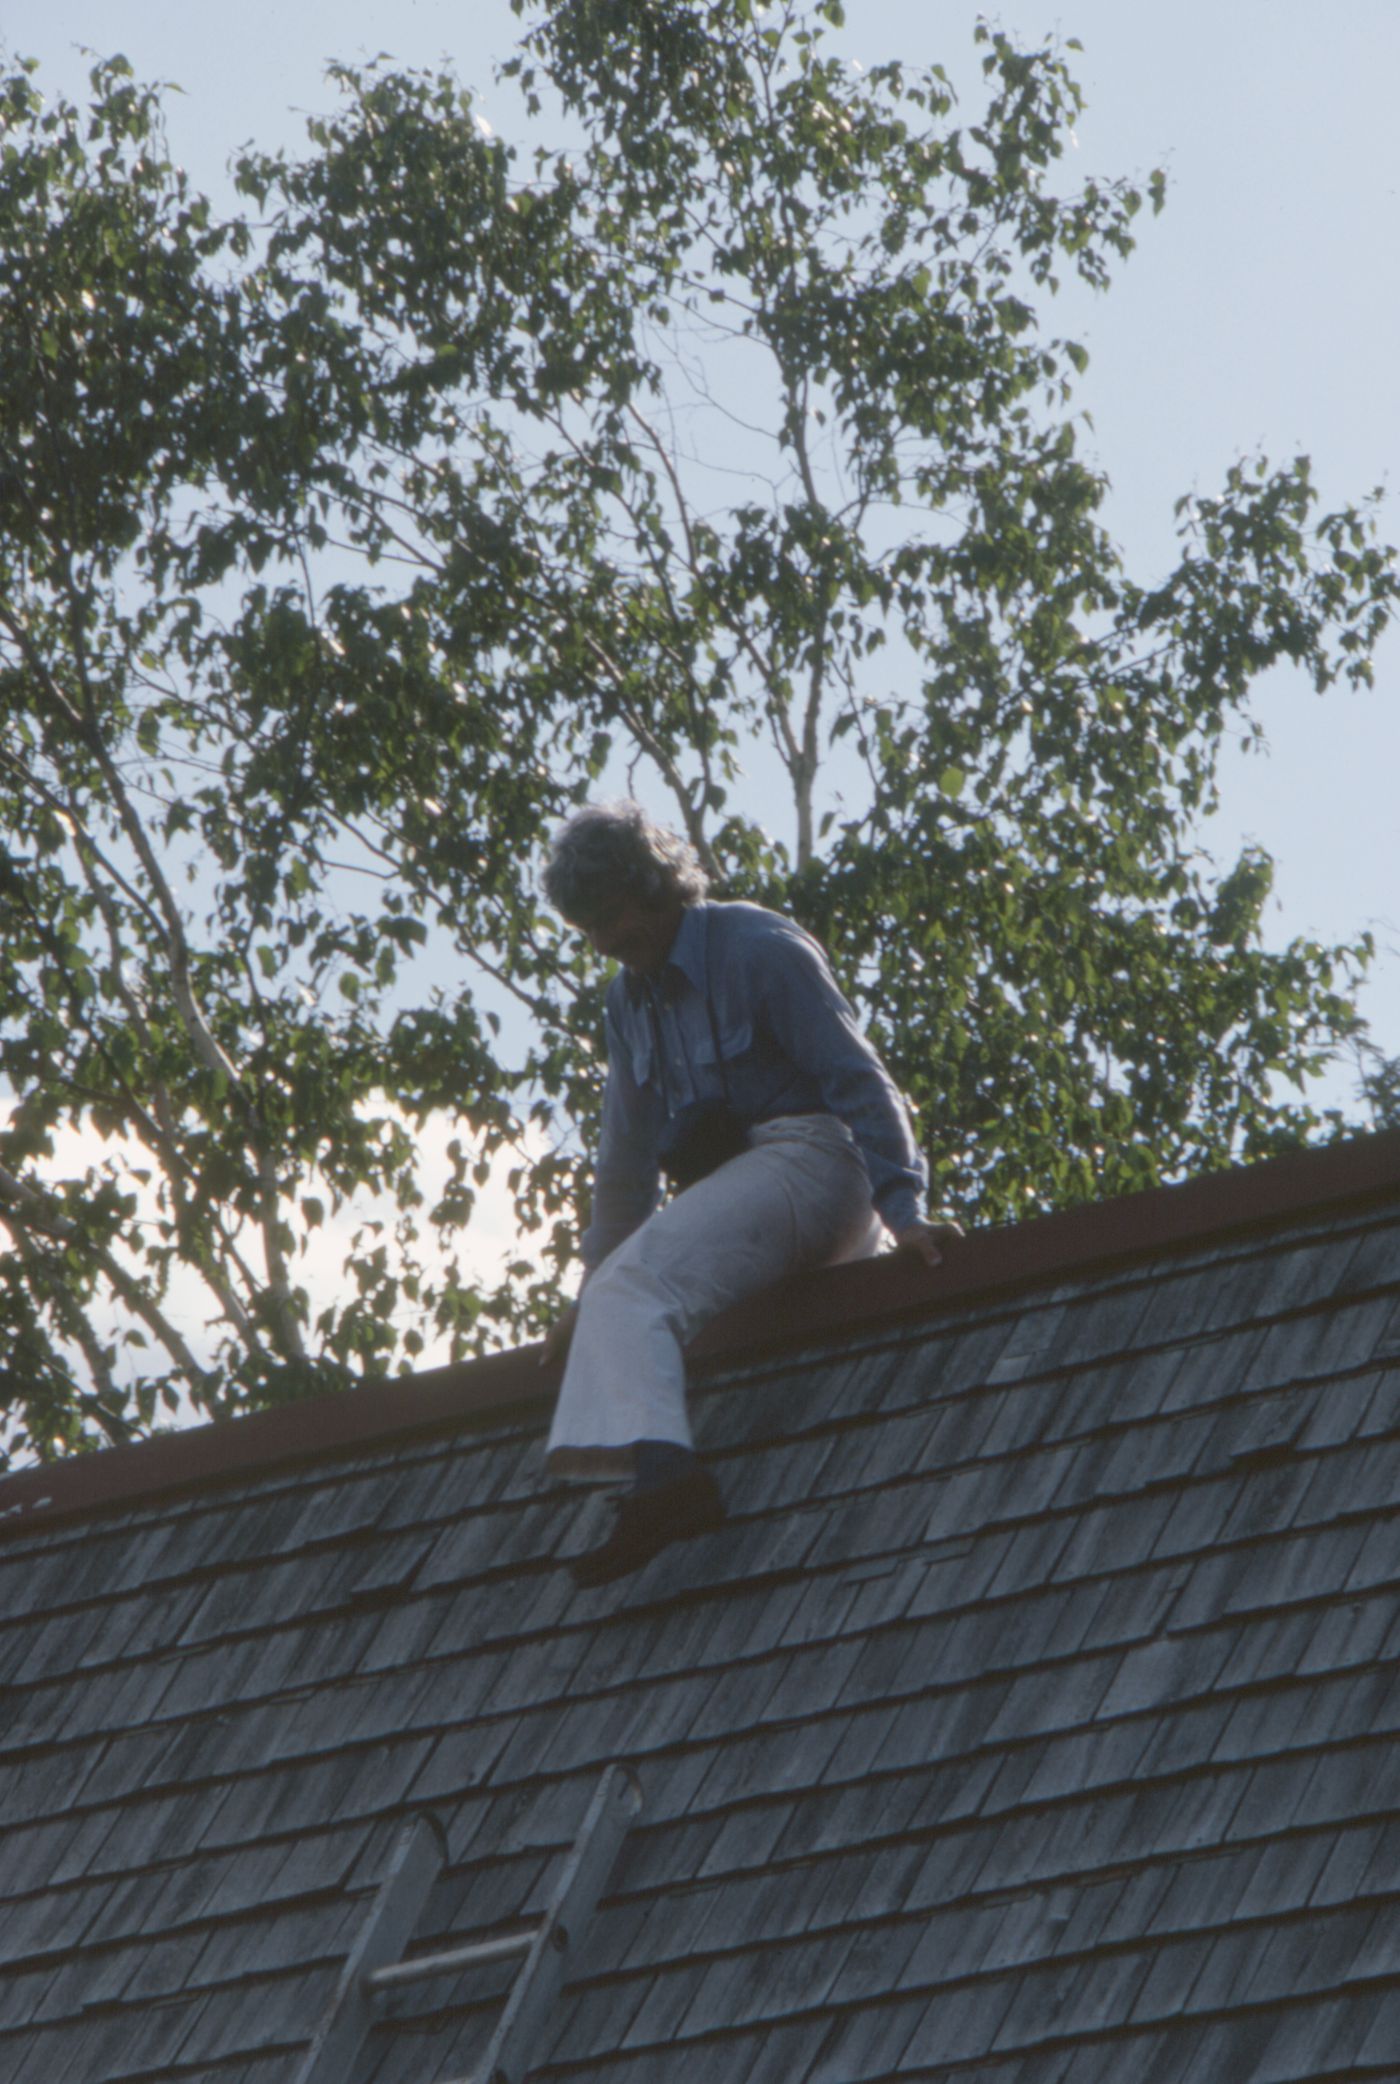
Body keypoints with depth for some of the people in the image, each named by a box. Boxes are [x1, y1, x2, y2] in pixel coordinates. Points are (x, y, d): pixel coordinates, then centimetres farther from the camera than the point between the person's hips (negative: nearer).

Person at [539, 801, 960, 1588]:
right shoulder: (631, 1001, 17)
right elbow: (628, 1160, 23)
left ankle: (655, 1466, -49)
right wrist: (591, 1296, 19)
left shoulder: (757, 949, -7)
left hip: (807, 1159, -10)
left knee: (636, 1287, -28)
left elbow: (858, 1080, -11)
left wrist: (902, 1211, -20)